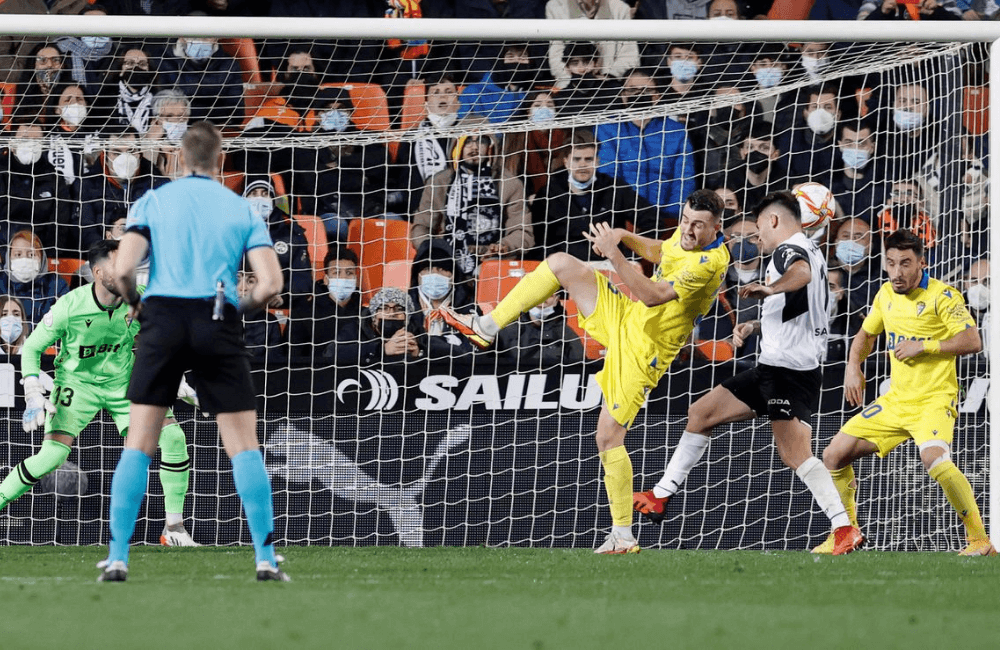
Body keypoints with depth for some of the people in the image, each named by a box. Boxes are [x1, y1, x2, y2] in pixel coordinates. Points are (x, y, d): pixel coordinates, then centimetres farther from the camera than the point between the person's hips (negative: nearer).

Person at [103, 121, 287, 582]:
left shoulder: (153, 201, 8)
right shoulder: (241, 210, 10)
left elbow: (123, 270, -4)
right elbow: (270, 283, 0)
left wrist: (133, 303, 16)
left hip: (163, 318, 0)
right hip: (218, 324, 0)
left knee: (138, 445, 5)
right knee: (244, 445, 4)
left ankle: (117, 558, -1)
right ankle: (265, 558, -2)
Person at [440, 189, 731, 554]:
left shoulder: (710, 262, -29)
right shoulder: (685, 237, -1)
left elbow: (654, 295, -35)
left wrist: (614, 254, -36)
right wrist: (625, 238, 4)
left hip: (643, 351, -9)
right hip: (625, 317, 9)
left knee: (609, 437, -10)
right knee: (561, 264, 4)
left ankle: (624, 536, 1)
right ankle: (487, 329, 13)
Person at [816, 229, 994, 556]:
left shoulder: (942, 296, -11)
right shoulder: (886, 294, 9)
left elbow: (972, 341, -18)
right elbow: (866, 334, 26)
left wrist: (923, 346, -21)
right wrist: (853, 366, 8)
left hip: (934, 400, -7)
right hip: (895, 401, 7)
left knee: (934, 458, -35)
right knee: (834, 455, 5)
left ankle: (979, 539, -26)